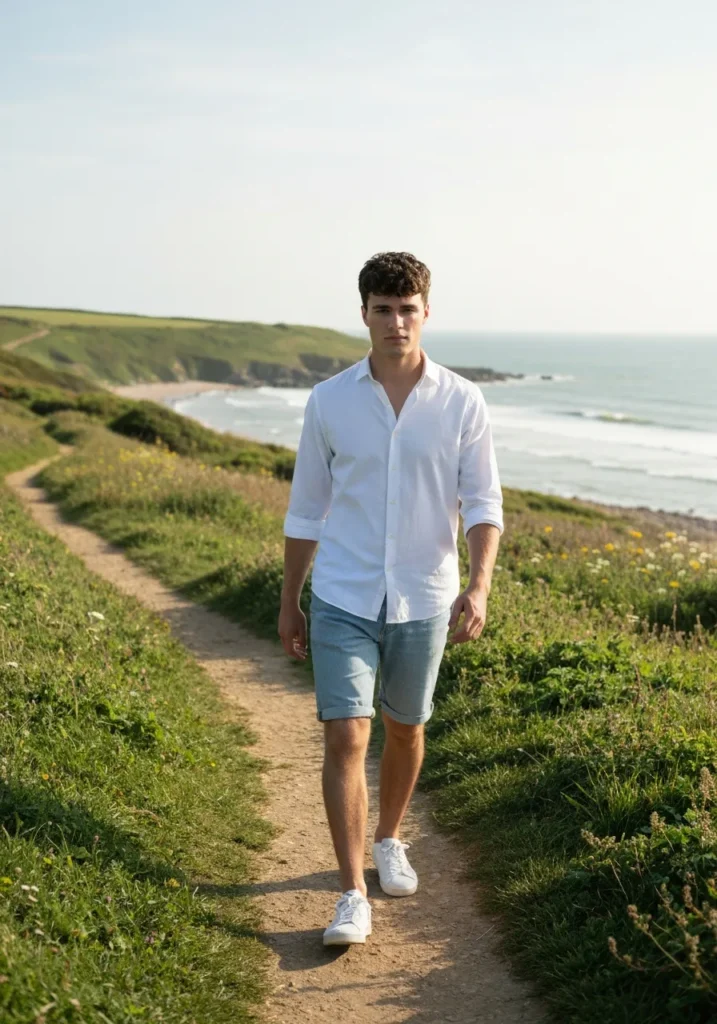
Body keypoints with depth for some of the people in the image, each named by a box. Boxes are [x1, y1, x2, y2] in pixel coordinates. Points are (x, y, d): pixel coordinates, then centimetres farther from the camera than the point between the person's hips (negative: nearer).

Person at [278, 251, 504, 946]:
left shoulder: (462, 402, -4)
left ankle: (389, 842, 42)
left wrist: (479, 586, -19)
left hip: (423, 602, 1)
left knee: (404, 731, 17)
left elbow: (483, 504, -3)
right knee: (345, 740, -9)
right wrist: (288, 601, 9)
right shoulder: (329, 401, -2)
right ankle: (352, 897, -2)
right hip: (343, 601, -1)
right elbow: (305, 508, 6)